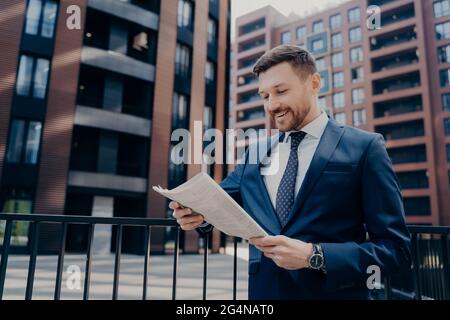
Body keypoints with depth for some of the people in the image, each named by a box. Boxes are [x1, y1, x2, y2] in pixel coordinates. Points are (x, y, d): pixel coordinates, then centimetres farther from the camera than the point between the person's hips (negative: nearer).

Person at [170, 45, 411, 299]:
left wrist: (313, 256, -23)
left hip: (333, 293, -4)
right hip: (263, 289, 4)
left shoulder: (363, 147, -8)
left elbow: (396, 247, -11)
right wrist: (199, 213, -11)